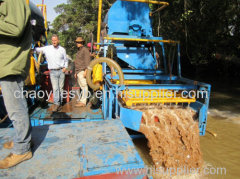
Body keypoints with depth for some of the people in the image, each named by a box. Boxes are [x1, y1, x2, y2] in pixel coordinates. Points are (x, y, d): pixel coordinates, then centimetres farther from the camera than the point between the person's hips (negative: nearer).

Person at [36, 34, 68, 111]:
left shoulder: (62, 49, 7)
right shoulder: (47, 48, 2)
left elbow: (66, 59, 16)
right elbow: (37, 49, 6)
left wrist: (65, 67, 3)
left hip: (61, 71, 1)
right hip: (53, 72, -1)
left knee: (61, 87, 7)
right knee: (55, 88, -6)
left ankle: (60, 101, 20)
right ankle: (56, 103, -2)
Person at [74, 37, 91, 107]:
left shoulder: (85, 50, -7)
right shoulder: (79, 51, 22)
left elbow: (87, 61, -15)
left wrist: (85, 71, -22)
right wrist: (76, 72, 21)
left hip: (82, 71, -9)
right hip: (78, 72, 9)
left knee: (84, 86, -8)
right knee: (82, 86, 10)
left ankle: (83, 102, -6)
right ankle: (82, 100, 15)